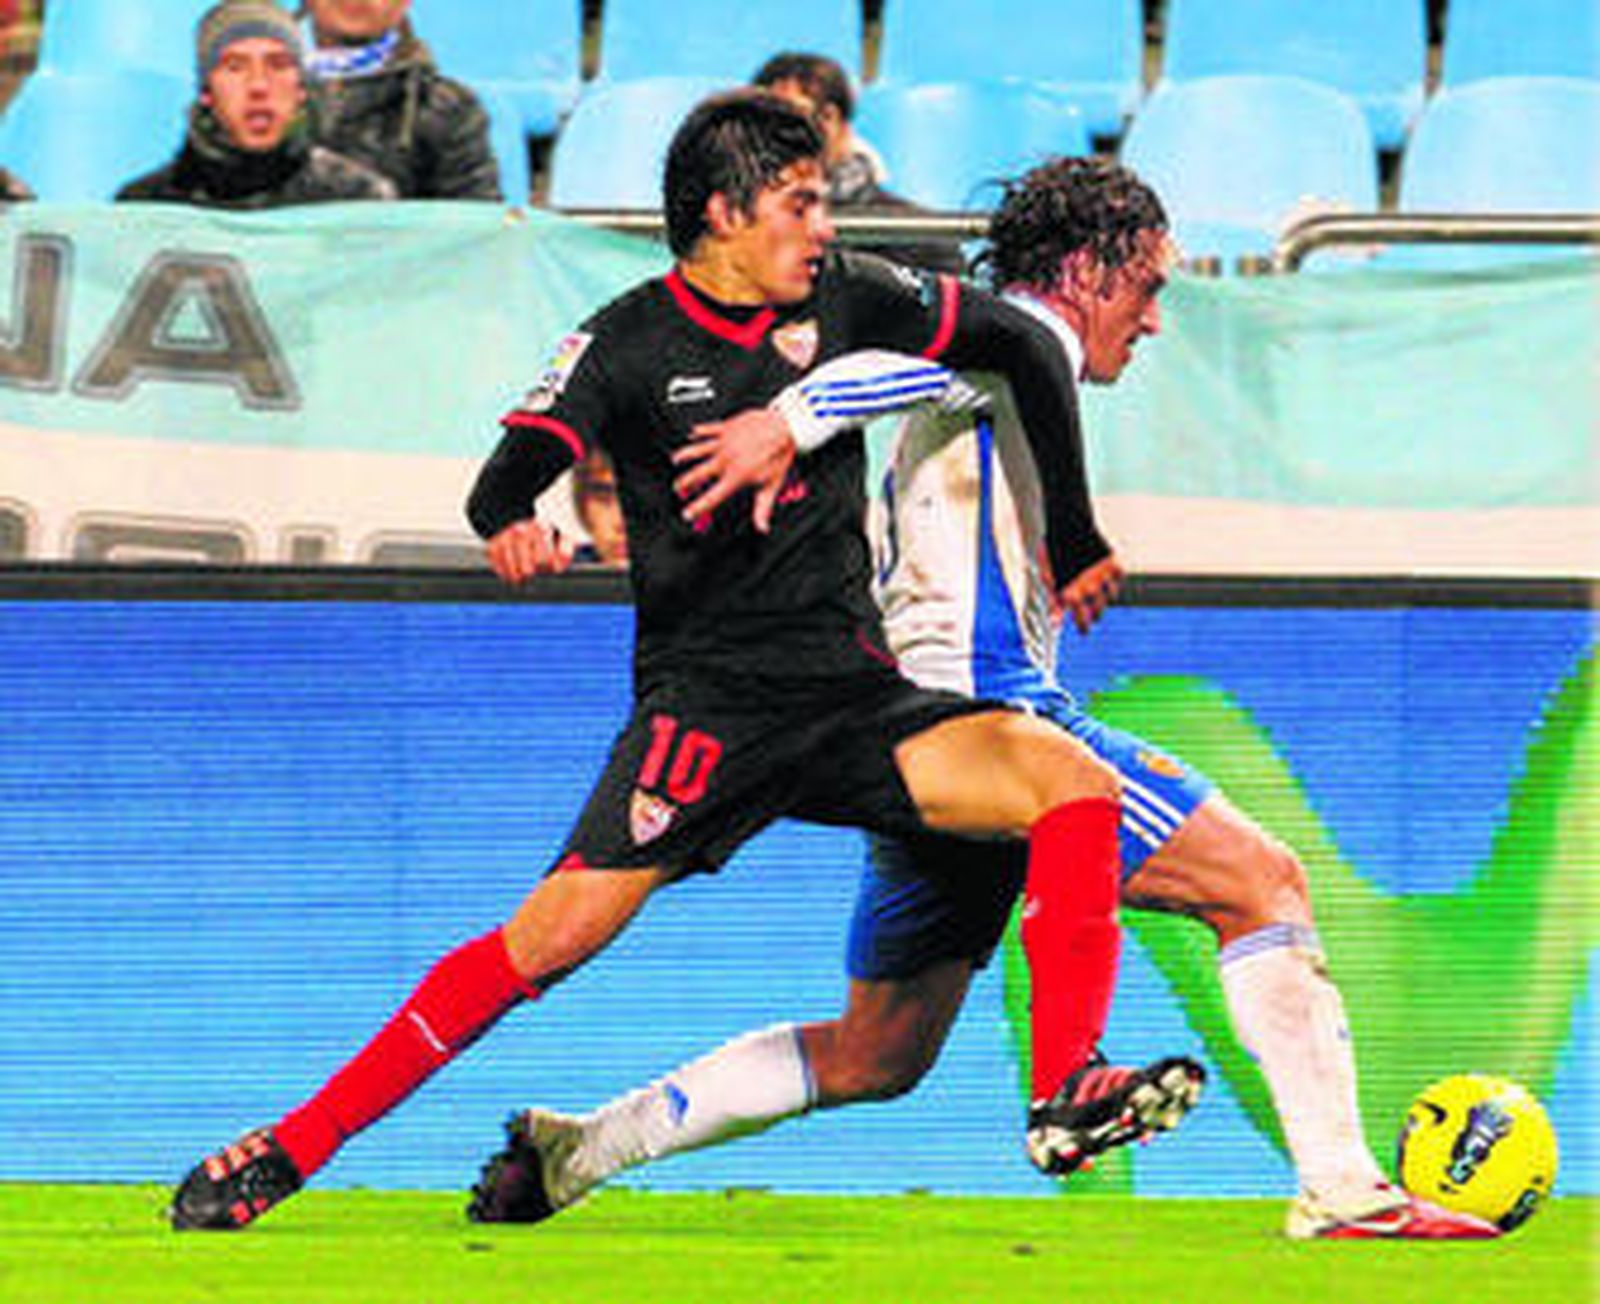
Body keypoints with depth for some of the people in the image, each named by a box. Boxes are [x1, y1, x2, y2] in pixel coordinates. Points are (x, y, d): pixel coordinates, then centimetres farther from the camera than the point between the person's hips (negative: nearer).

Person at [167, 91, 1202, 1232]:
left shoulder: (844, 297, 7)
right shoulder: (628, 344, -2)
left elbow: (1022, 344, 18)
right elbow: (510, 475, -13)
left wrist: (1072, 535, 21)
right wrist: (515, 525, -38)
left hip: (853, 697, 4)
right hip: (704, 696, -4)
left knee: (1074, 782, -19)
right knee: (564, 926, -17)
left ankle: (1068, 1091, -25)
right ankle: (296, 1144, -10)